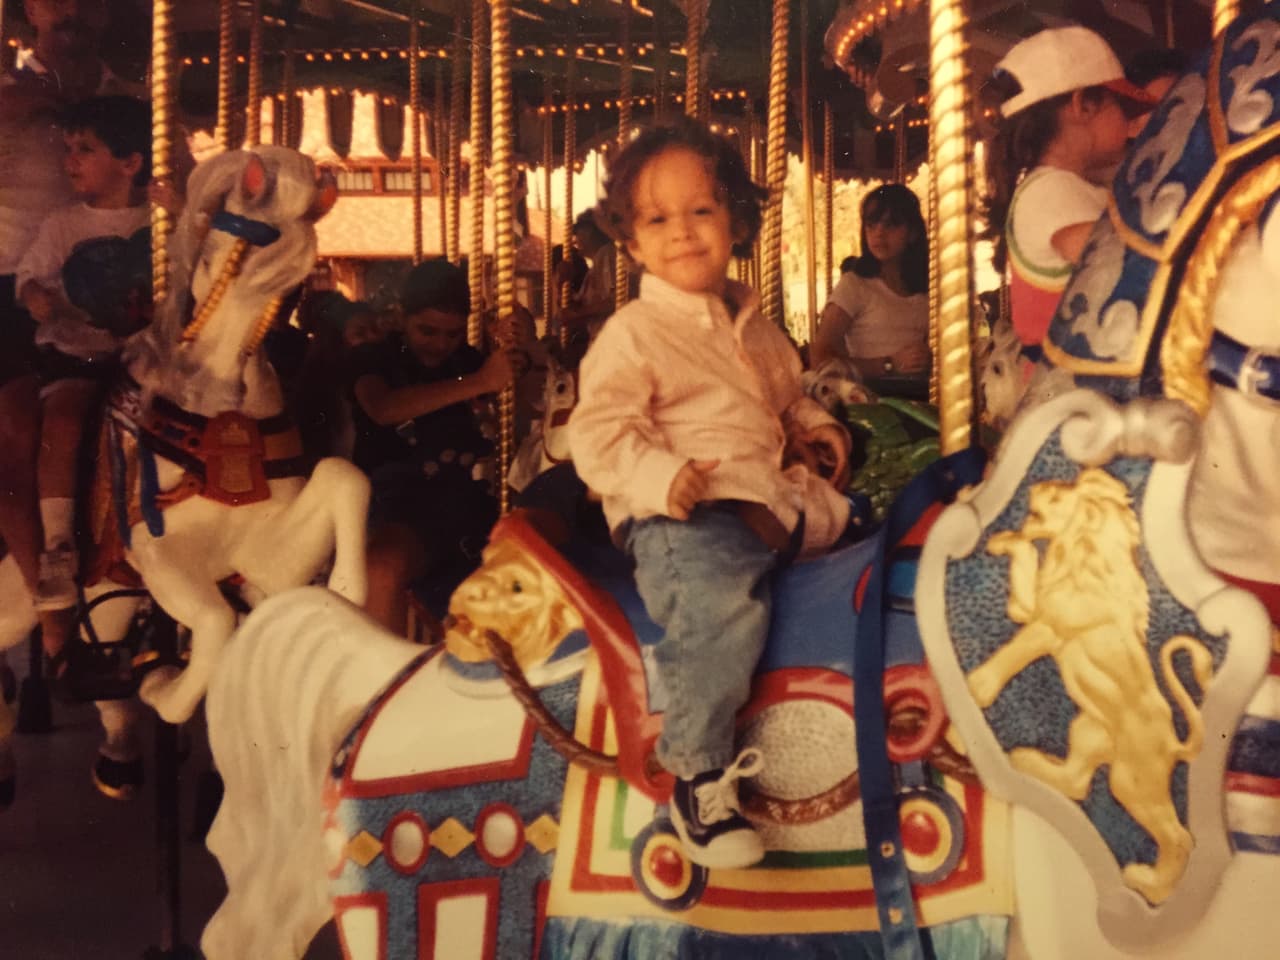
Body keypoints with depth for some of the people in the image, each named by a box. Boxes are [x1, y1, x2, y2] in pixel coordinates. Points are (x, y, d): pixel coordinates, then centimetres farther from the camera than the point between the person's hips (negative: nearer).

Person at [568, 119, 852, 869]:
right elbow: (598, 430, -10)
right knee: (724, 602, -35)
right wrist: (661, 477, -25)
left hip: (770, 503, 8)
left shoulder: (754, 327, 21)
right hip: (680, 518, -8)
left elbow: (786, 394, 36)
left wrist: (815, 425, 14)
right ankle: (699, 778, -21)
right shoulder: (632, 334, -2)